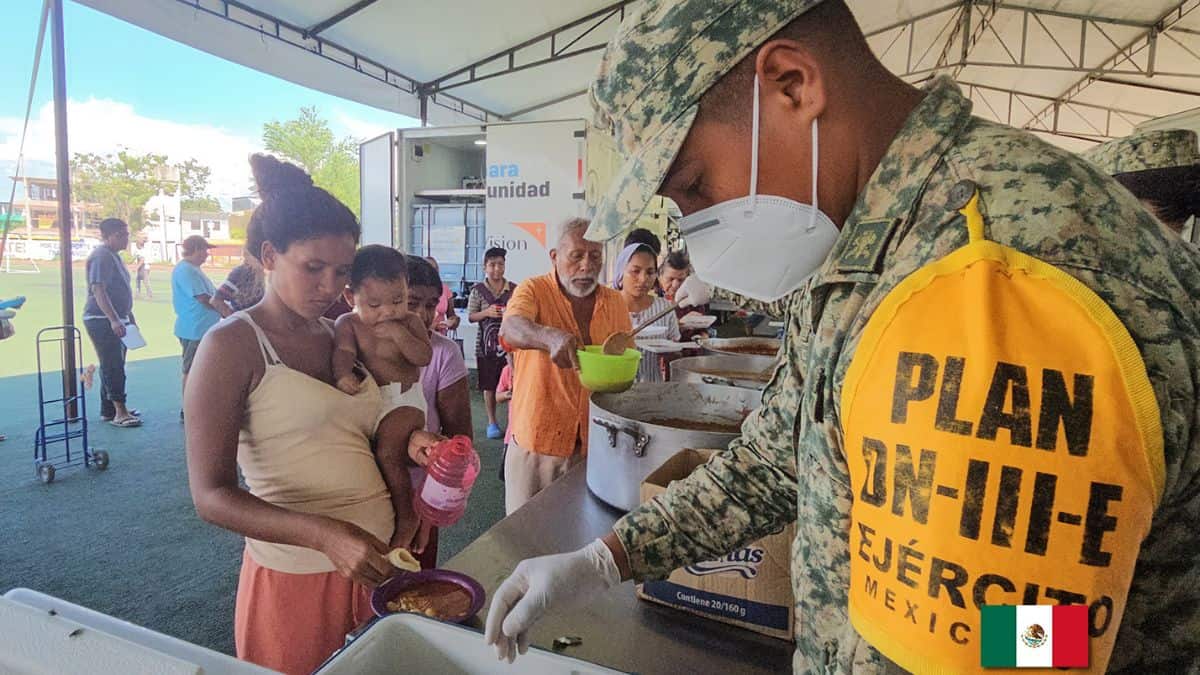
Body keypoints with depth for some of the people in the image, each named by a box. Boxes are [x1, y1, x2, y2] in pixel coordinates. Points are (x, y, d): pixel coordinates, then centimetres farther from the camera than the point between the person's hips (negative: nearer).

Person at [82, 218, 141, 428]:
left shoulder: (113, 256, 16)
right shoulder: (101, 257, -15)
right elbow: (98, 290, -23)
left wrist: (129, 316, 24)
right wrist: (114, 320, -30)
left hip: (115, 320, 10)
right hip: (102, 321, -10)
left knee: (113, 365, 13)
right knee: (113, 365, -9)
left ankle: (108, 409, 21)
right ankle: (120, 413, -7)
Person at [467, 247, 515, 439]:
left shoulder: (514, 289, 3)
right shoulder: (478, 290, 0)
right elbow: (470, 317, 1)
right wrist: (486, 312, -17)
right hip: (487, 344, 0)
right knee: (489, 386, 7)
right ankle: (492, 422, 20)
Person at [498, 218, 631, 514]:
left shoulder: (615, 302, 7)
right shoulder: (534, 290, -7)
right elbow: (512, 328, -29)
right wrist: (551, 337, -48)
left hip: (597, 440, 4)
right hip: (537, 436, -3)